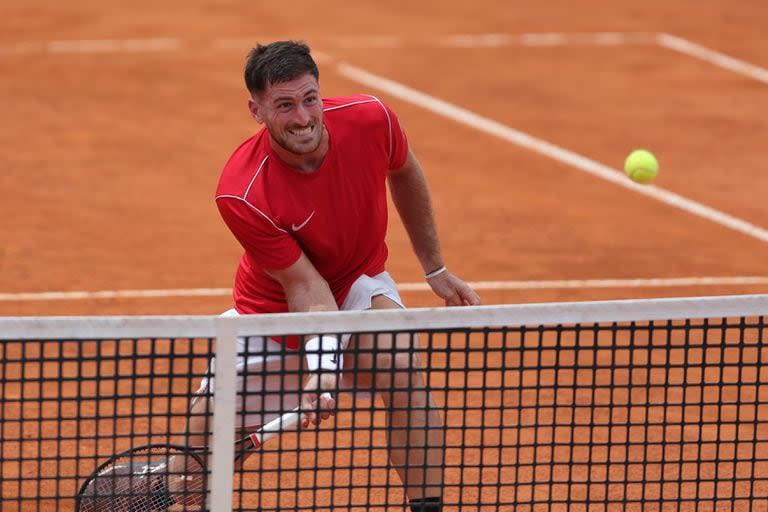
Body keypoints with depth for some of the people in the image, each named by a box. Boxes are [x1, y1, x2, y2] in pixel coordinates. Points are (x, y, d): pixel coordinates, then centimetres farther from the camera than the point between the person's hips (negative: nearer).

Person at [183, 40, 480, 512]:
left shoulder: (370, 119, -22)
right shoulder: (242, 194, -32)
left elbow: (405, 174, 2)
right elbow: (305, 285, -26)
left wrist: (436, 268, 10)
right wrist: (323, 365, -43)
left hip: (359, 284, 2)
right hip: (275, 306, -2)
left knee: (401, 362, -32)